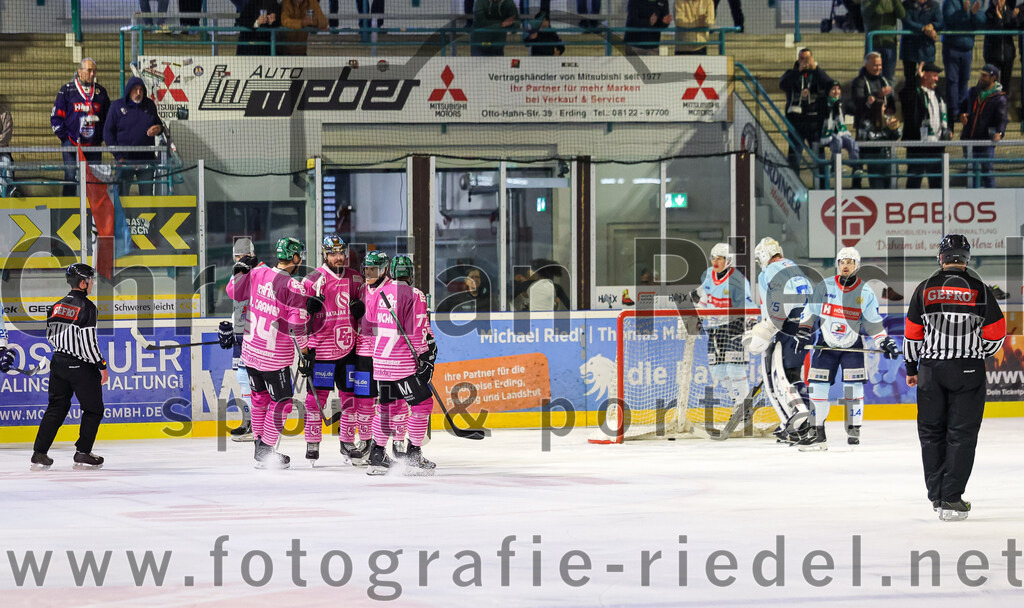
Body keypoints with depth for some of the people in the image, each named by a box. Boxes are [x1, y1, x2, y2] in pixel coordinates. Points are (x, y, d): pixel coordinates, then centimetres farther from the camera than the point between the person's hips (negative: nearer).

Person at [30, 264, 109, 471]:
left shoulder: (57, 306, 6)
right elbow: (88, 341, -19)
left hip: (58, 362, 7)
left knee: (56, 407, 12)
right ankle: (82, 454, 5)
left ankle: (39, 454, 5)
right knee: (93, 409, 8)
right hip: (81, 366, -7)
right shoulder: (86, 306, -16)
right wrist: (102, 366, -11)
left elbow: (51, 336, 14)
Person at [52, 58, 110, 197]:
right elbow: (56, 116, 1)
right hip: (72, 144, -3)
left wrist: (101, 137, 7)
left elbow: (108, 116, 19)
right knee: (70, 178, -6)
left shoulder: (101, 91, 11)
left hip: (94, 145, 3)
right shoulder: (67, 90, 1)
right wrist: (64, 137, -6)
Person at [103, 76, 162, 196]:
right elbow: (108, 132, 1)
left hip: (146, 159, 2)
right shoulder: (117, 106, 1)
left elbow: (159, 125, 22)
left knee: (147, 194, 5)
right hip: (125, 160, -2)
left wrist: (159, 129, -5)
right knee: (122, 194, -2)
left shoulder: (150, 105, 9)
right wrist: (118, 156, -7)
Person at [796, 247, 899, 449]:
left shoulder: (866, 292, -4)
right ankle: (818, 433, 1)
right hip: (825, 343, 0)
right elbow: (810, 312, 0)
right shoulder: (824, 287, -5)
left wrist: (884, 342, -8)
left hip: (852, 345, 0)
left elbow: (873, 322, 1)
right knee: (818, 386, -5)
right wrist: (803, 332, -11)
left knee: (853, 387, -7)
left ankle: (854, 430, 4)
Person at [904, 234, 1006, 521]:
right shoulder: (980, 290, -4)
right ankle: (951, 500, -4)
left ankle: (936, 495, 16)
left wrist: (911, 368, 17)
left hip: (931, 369, 2)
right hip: (968, 369, -2)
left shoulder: (925, 289, 0)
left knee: (932, 432, 13)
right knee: (961, 434, 1)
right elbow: (995, 334, -2)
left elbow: (912, 334, 4)